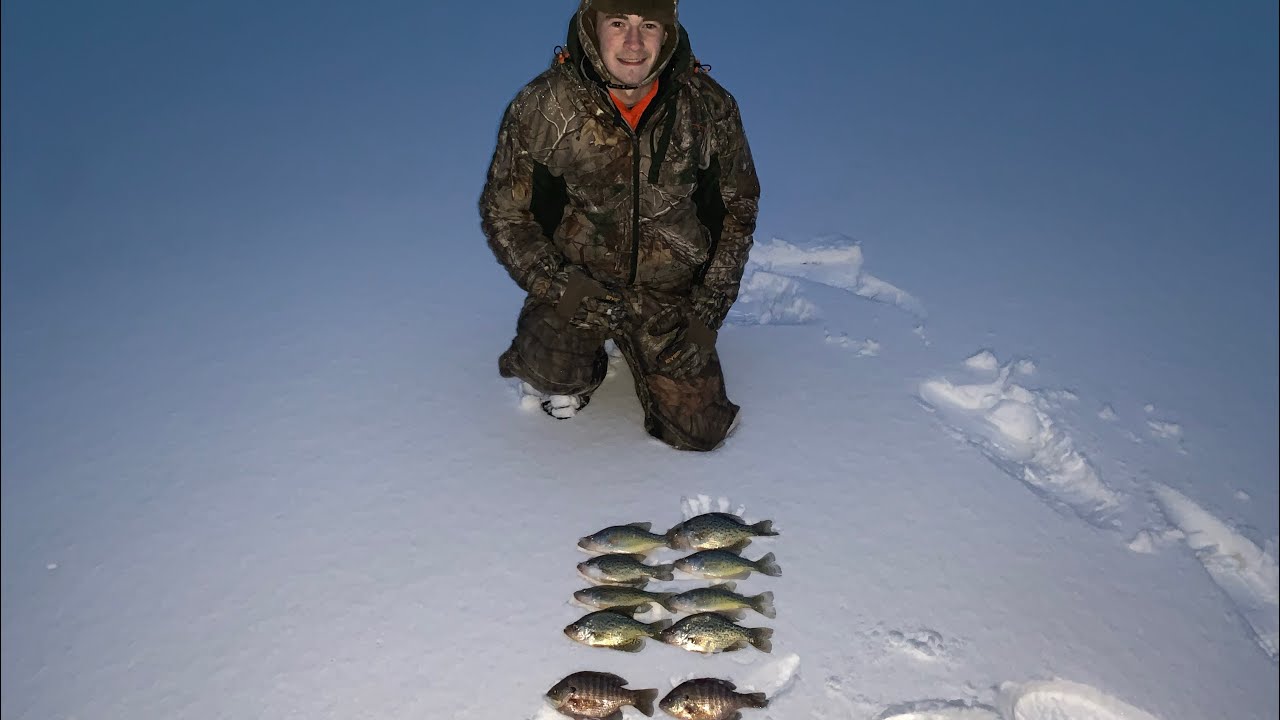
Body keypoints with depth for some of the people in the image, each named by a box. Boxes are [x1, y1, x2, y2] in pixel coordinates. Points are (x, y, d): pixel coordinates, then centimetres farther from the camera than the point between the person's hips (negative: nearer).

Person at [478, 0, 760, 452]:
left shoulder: (710, 108, -12)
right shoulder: (541, 107, -16)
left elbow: (739, 206, 2)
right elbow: (503, 212, -6)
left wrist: (710, 303, -6)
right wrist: (556, 285, -21)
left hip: (671, 293, 1)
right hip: (576, 279, -1)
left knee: (699, 433, -2)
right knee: (550, 369, -27)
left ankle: (647, 359, 30)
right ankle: (578, 374, 13)